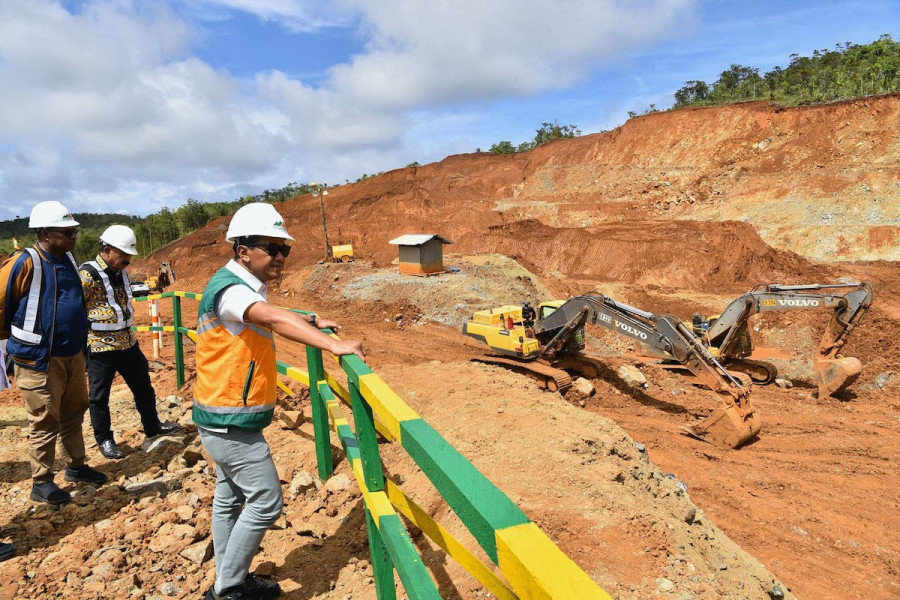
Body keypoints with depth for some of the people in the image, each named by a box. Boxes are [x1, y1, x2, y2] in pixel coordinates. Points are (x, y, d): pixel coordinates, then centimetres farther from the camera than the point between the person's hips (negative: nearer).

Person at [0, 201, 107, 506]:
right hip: (39, 359, -7)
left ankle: (76, 466, 34)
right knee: (45, 422, 4)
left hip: (73, 353, 7)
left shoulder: (68, 259, 6)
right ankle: (41, 482, 19)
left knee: (74, 412, 18)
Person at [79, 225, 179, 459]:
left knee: (143, 386, 17)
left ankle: (152, 425, 33)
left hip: (127, 342, 8)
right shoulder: (87, 274, -17)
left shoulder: (121, 273, 9)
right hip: (100, 346, -8)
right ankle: (104, 439, 22)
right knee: (99, 396, 7)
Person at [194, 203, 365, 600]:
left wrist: (313, 322, 10)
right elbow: (274, 320, -41)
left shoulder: (247, 286, 9)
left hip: (224, 418, 10)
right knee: (265, 502, -1)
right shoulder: (229, 289, -22)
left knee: (230, 498, 19)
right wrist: (333, 345, -51)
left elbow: (270, 316, 26)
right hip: (232, 423, -10)